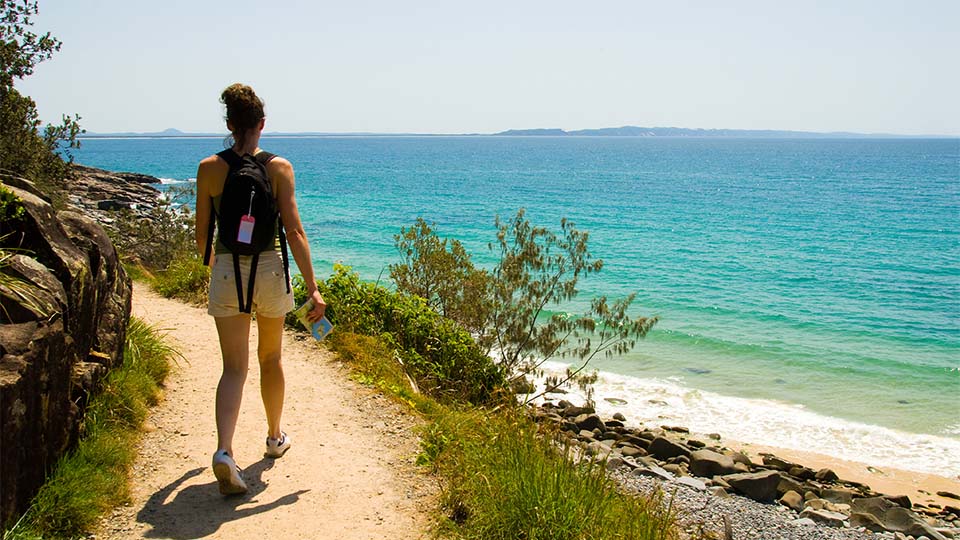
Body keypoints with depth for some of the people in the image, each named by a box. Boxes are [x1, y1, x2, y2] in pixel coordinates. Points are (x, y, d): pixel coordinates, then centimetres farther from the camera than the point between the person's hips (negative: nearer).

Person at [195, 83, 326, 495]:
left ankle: (224, 450, -17)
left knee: (234, 368, 3)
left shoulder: (209, 168, -1)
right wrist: (313, 288, -8)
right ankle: (275, 437, 36)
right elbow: (294, 233, -11)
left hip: (225, 271, 1)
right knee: (270, 358, 19)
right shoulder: (278, 167, -6)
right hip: (268, 268, 0)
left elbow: (202, 235, 5)